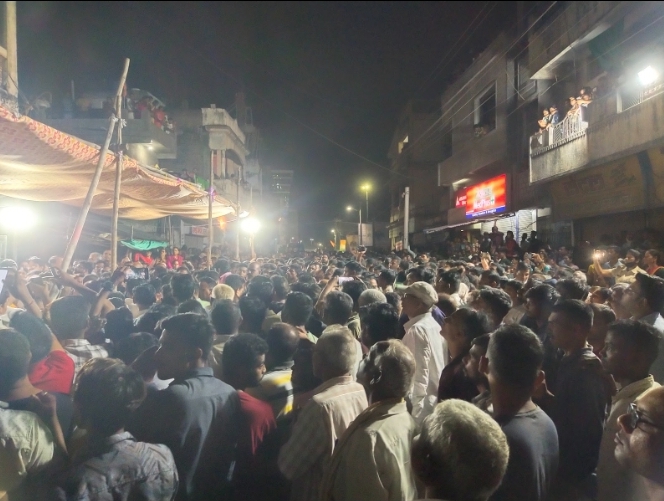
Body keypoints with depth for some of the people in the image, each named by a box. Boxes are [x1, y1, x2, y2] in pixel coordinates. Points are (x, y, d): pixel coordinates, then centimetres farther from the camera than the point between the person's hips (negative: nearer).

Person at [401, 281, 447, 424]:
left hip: (424, 405, -9)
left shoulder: (417, 329, -16)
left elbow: (420, 371, -21)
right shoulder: (435, 326, 10)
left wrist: (414, 407, -18)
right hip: (437, 400, 9)